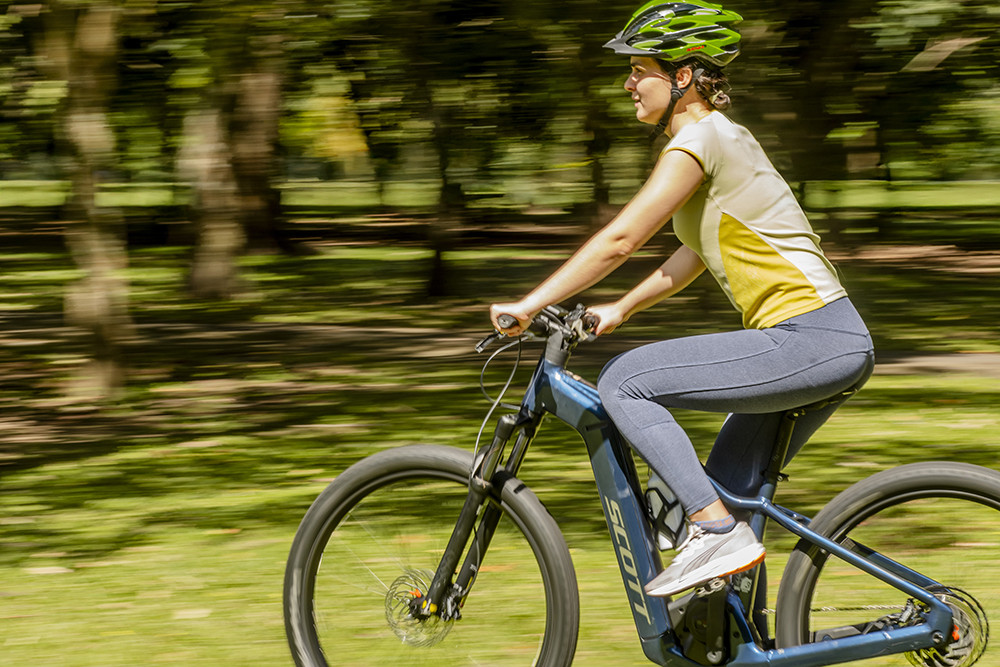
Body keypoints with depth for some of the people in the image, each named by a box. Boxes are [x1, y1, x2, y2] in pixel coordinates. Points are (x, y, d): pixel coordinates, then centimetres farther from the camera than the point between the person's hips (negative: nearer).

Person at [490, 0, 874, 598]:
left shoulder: (702, 139, -11)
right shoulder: (719, 137, 19)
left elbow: (621, 239, -15)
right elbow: (693, 256, 28)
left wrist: (529, 305, -11)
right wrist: (619, 309, 23)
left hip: (808, 342, -10)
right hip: (836, 346, 10)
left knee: (624, 382, -11)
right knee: (727, 491, 15)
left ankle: (719, 532, -15)